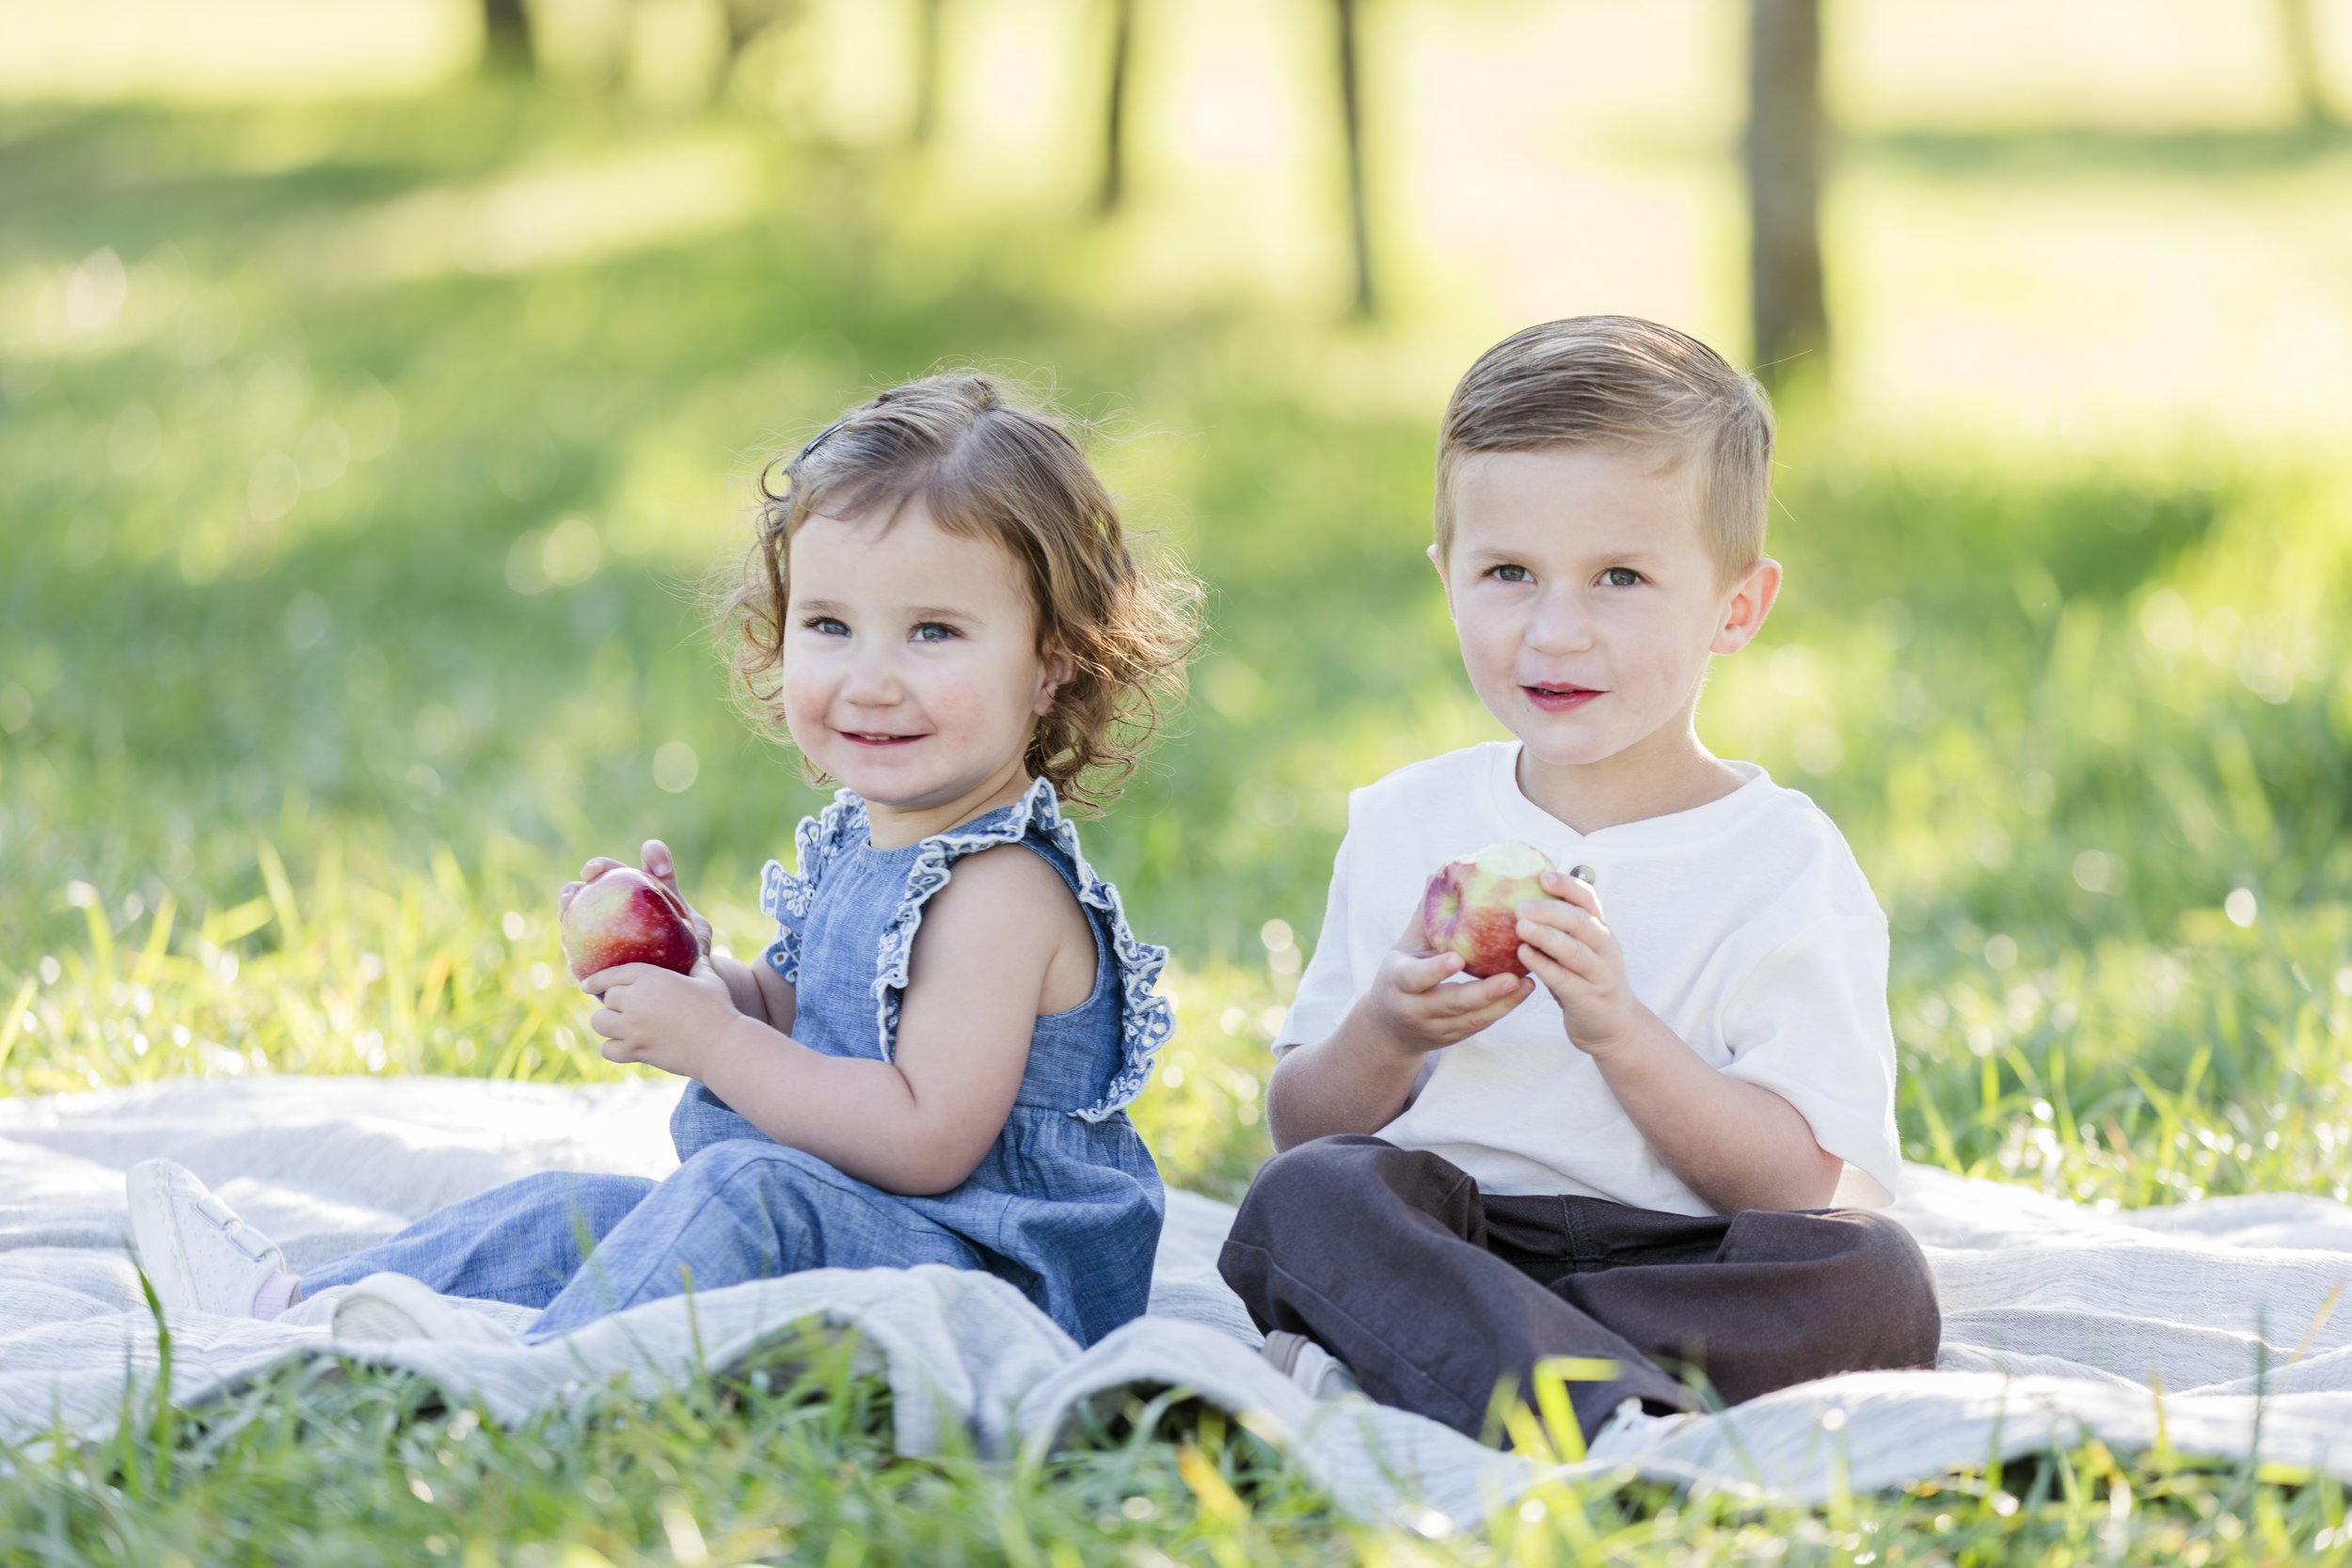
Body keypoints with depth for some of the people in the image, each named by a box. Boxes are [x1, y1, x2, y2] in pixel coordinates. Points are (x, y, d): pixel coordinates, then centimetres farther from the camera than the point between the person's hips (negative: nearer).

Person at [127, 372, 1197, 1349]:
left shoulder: (1001, 893, -20)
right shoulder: (857, 841, 10)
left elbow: (927, 1138, -27)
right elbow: (801, 1023, 21)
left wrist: (714, 1040, -22)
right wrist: (693, 972, 0)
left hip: (985, 1283, -10)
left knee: (752, 1192, -36)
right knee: (571, 1214, 17)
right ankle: (293, 1312, 23)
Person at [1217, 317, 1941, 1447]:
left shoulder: (1784, 864, 1)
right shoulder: (1404, 827, 11)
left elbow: (1797, 1190, -6)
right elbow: (1297, 1125, 13)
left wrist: (1619, 1032, -20)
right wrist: (1384, 1038, -9)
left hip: (1676, 1262, -1)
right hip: (1433, 1249, 2)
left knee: (1875, 1281, -31)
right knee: (1305, 1197, -28)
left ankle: (1372, 1373, -34)